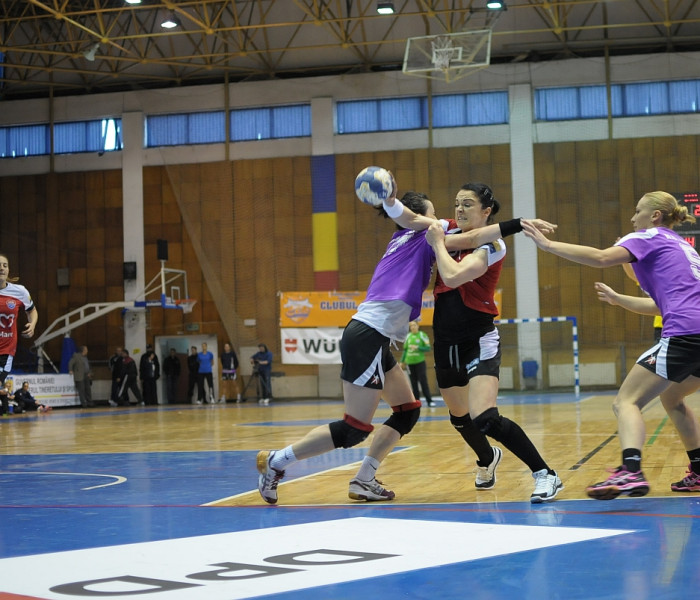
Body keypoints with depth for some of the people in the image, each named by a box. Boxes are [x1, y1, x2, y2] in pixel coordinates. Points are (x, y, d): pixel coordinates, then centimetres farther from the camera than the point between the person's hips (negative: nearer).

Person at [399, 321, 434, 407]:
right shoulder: (408, 336, 10)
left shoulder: (422, 335, -2)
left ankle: (429, 401, -5)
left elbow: (428, 348, -5)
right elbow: (405, 350, 17)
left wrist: (418, 347, -18)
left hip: (420, 362, -4)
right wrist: (402, 361, 15)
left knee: (423, 382, -7)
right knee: (413, 383, 5)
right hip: (410, 362, 4)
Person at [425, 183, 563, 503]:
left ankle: (546, 475, -12)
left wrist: (438, 243, -13)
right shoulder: (450, 229, 6)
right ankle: (488, 459, 54)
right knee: (460, 418, 23)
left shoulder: (492, 245, -13)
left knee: (485, 420, -23)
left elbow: (453, 276, -26)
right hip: (445, 340, 7)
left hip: (479, 340, -7)